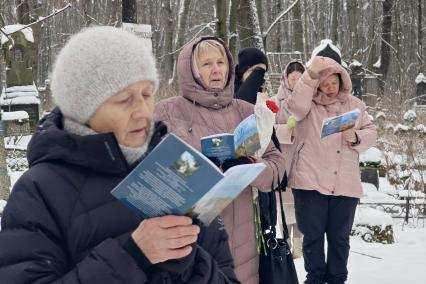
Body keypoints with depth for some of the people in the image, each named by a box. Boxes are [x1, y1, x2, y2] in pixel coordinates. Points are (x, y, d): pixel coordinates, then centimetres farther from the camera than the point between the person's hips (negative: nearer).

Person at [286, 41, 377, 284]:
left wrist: (356, 137, -12)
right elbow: (296, 106, -22)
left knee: (340, 237, 12)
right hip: (311, 182, -2)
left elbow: (372, 134, 11)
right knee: (313, 235, 6)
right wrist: (312, 73, -29)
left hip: (345, 184, 3)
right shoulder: (307, 103, 1)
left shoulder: (354, 104, 10)